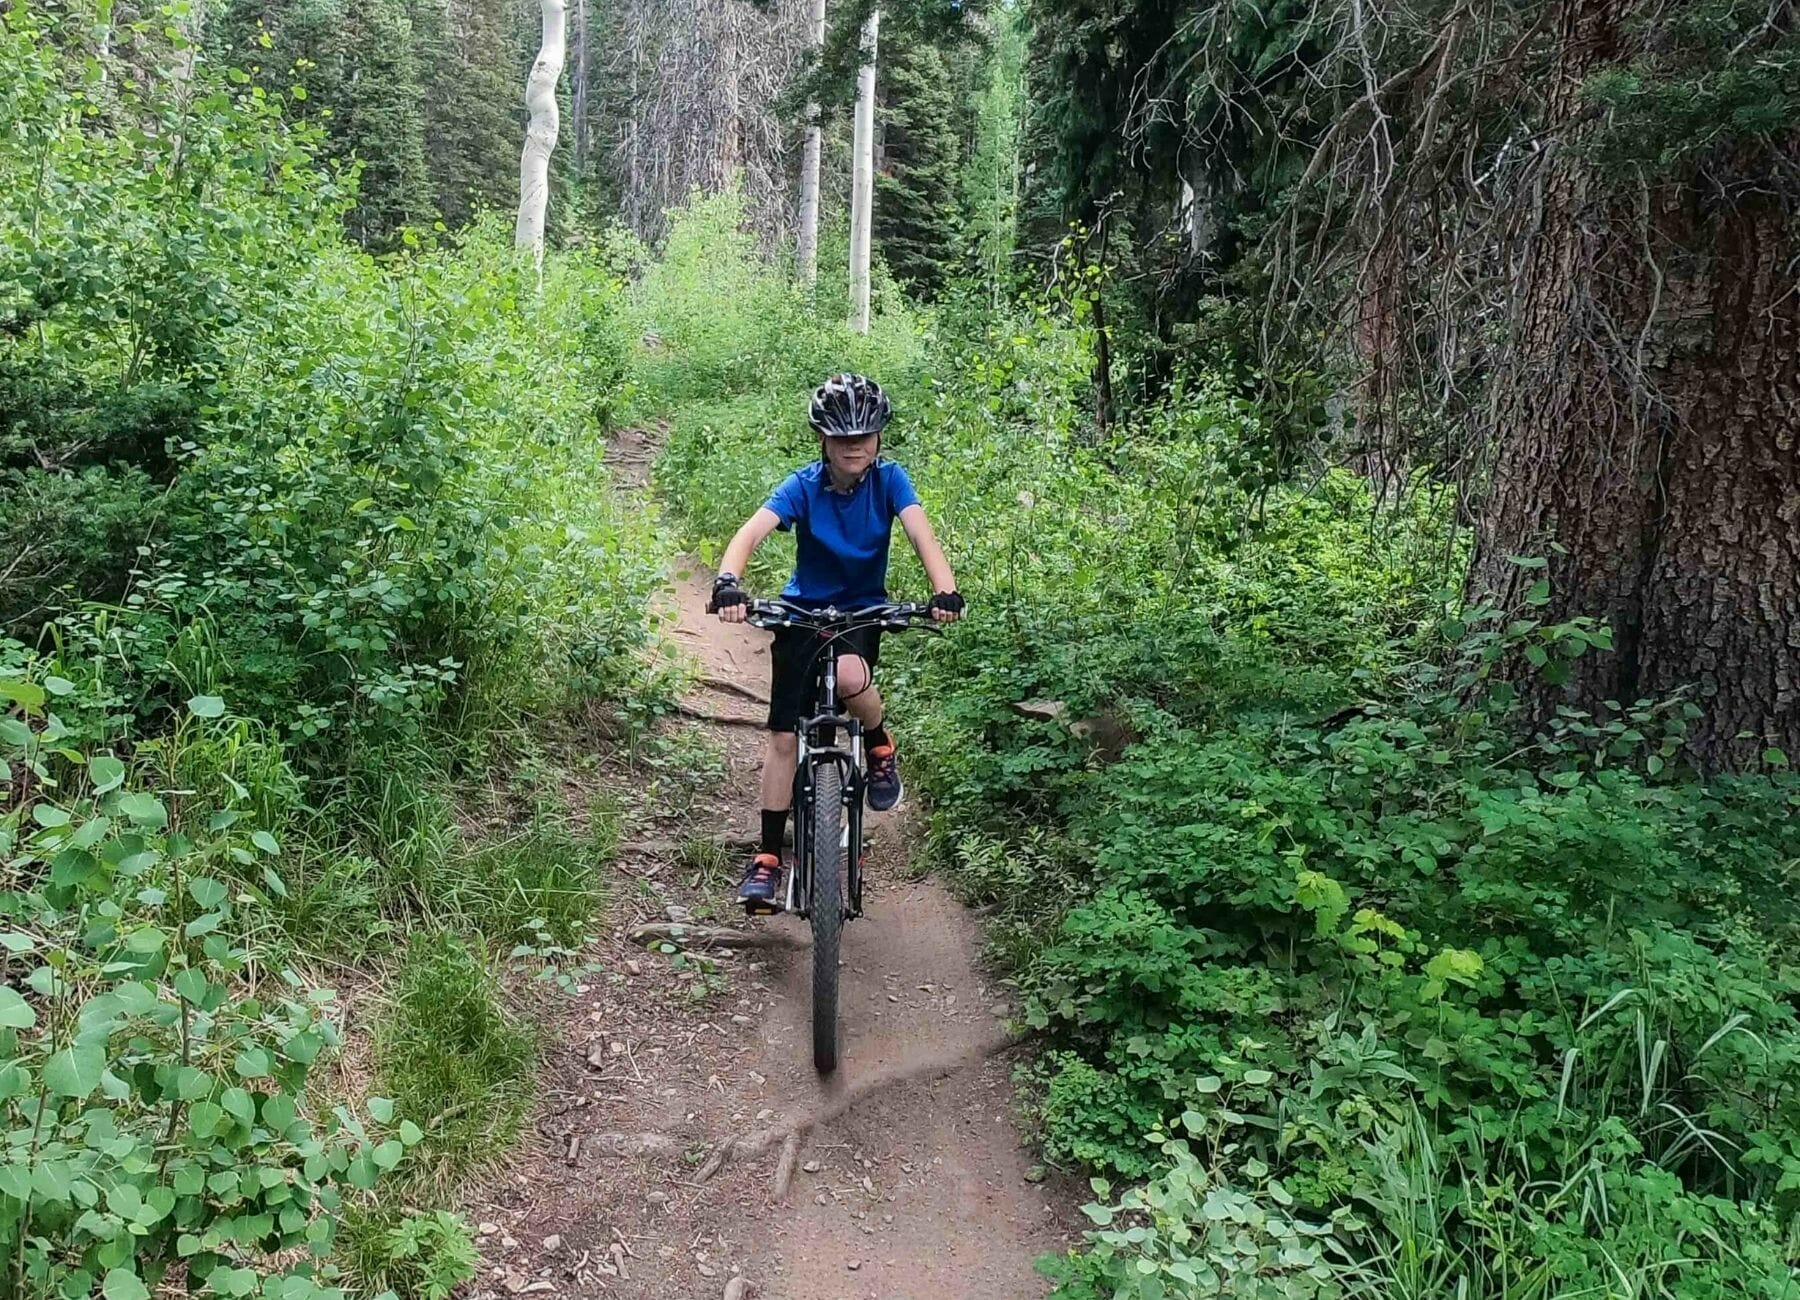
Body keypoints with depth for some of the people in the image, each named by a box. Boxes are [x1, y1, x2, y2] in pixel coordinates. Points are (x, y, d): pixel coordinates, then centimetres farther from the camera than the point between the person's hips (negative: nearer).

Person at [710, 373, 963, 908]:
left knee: (848, 676, -35)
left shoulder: (888, 479, -12)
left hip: (863, 611, -1)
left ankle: (881, 746, -3)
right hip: (803, 611, 1)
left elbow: (921, 533, -25)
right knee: (783, 735, -5)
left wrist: (945, 590, -44)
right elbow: (750, 533, -28)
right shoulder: (804, 486, -15)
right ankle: (768, 857, 5)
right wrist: (727, 583, -49)